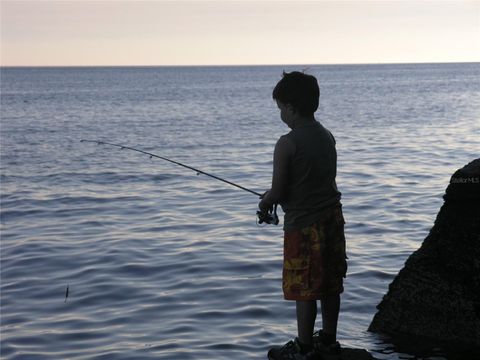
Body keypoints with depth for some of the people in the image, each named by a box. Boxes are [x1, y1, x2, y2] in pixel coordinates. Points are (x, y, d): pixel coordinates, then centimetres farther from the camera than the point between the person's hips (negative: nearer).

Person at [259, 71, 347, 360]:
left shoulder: (288, 144, -18)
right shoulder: (328, 137, 7)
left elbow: (278, 191, -16)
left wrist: (265, 202, 7)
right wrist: (276, 197, 19)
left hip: (303, 224, -8)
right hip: (332, 217, 8)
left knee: (304, 289, 3)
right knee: (330, 284, 16)